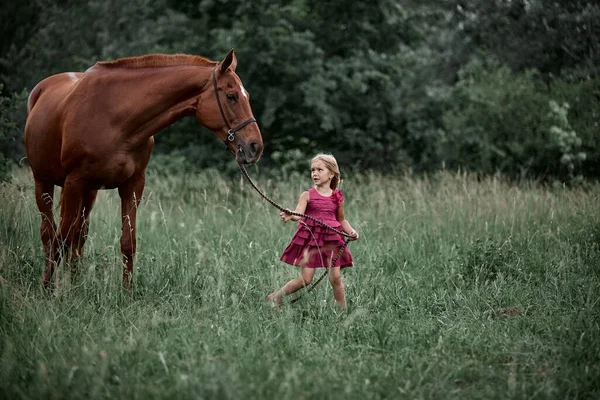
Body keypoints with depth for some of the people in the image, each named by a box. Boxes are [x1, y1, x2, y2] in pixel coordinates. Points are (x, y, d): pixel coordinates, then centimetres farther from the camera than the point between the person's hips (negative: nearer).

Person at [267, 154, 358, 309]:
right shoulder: (307, 195, -4)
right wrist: (290, 216, -42)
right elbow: (298, 214, -20)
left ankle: (343, 310, 12)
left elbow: (341, 220, 20)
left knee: (335, 277, 0)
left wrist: (351, 231, 3)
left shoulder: (337, 197, 6)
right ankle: (275, 297, 14)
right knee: (305, 279, -3)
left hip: (331, 241, 2)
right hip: (310, 239, -2)